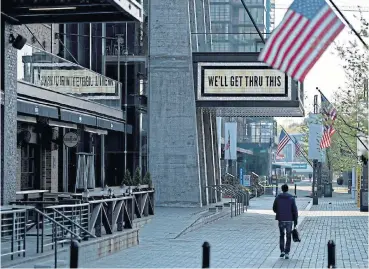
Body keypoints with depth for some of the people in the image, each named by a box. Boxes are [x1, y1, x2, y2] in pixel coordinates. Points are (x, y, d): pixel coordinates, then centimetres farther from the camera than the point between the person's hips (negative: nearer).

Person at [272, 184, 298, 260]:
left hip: (280, 220, 1)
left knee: (281, 235, 17)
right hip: (289, 220, -1)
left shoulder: (278, 198, -1)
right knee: (288, 237, 6)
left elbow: (274, 208, 6)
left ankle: (282, 251, 11)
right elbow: (295, 210, -6)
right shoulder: (291, 198, -6)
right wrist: (295, 220, 1)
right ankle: (287, 253, 0)